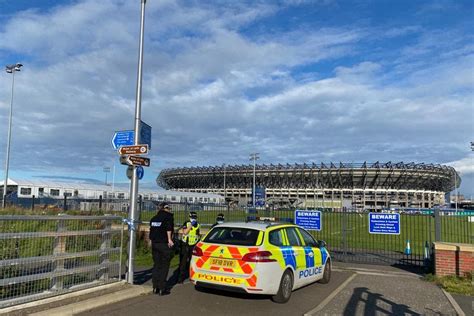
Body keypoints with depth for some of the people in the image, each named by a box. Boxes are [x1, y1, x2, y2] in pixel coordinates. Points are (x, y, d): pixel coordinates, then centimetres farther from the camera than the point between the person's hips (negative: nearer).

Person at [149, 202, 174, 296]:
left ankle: (155, 288, 18)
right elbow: (169, 229, -20)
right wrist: (169, 239, -17)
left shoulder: (154, 218, 14)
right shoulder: (168, 217, -7)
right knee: (164, 267, 1)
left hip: (154, 244, 6)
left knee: (156, 265, 14)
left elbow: (151, 231, 16)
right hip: (164, 244, -6)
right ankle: (162, 289, 3)